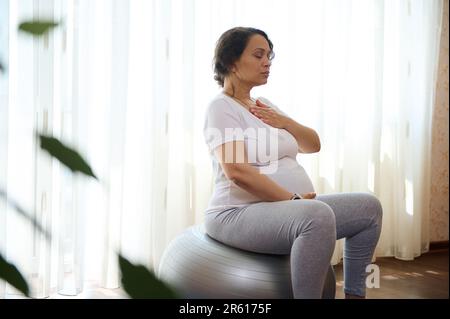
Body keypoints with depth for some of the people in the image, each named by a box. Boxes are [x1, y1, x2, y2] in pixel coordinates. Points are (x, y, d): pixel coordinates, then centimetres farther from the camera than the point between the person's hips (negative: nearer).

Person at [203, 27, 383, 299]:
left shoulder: (264, 105, 18)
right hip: (240, 213, -9)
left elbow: (313, 145, 17)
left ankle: (354, 293, 12)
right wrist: (292, 200, -20)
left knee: (368, 206, 5)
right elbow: (237, 172, -22)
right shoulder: (221, 107, -8)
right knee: (318, 215, -36)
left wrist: (284, 122, -2)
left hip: (285, 208, 9)